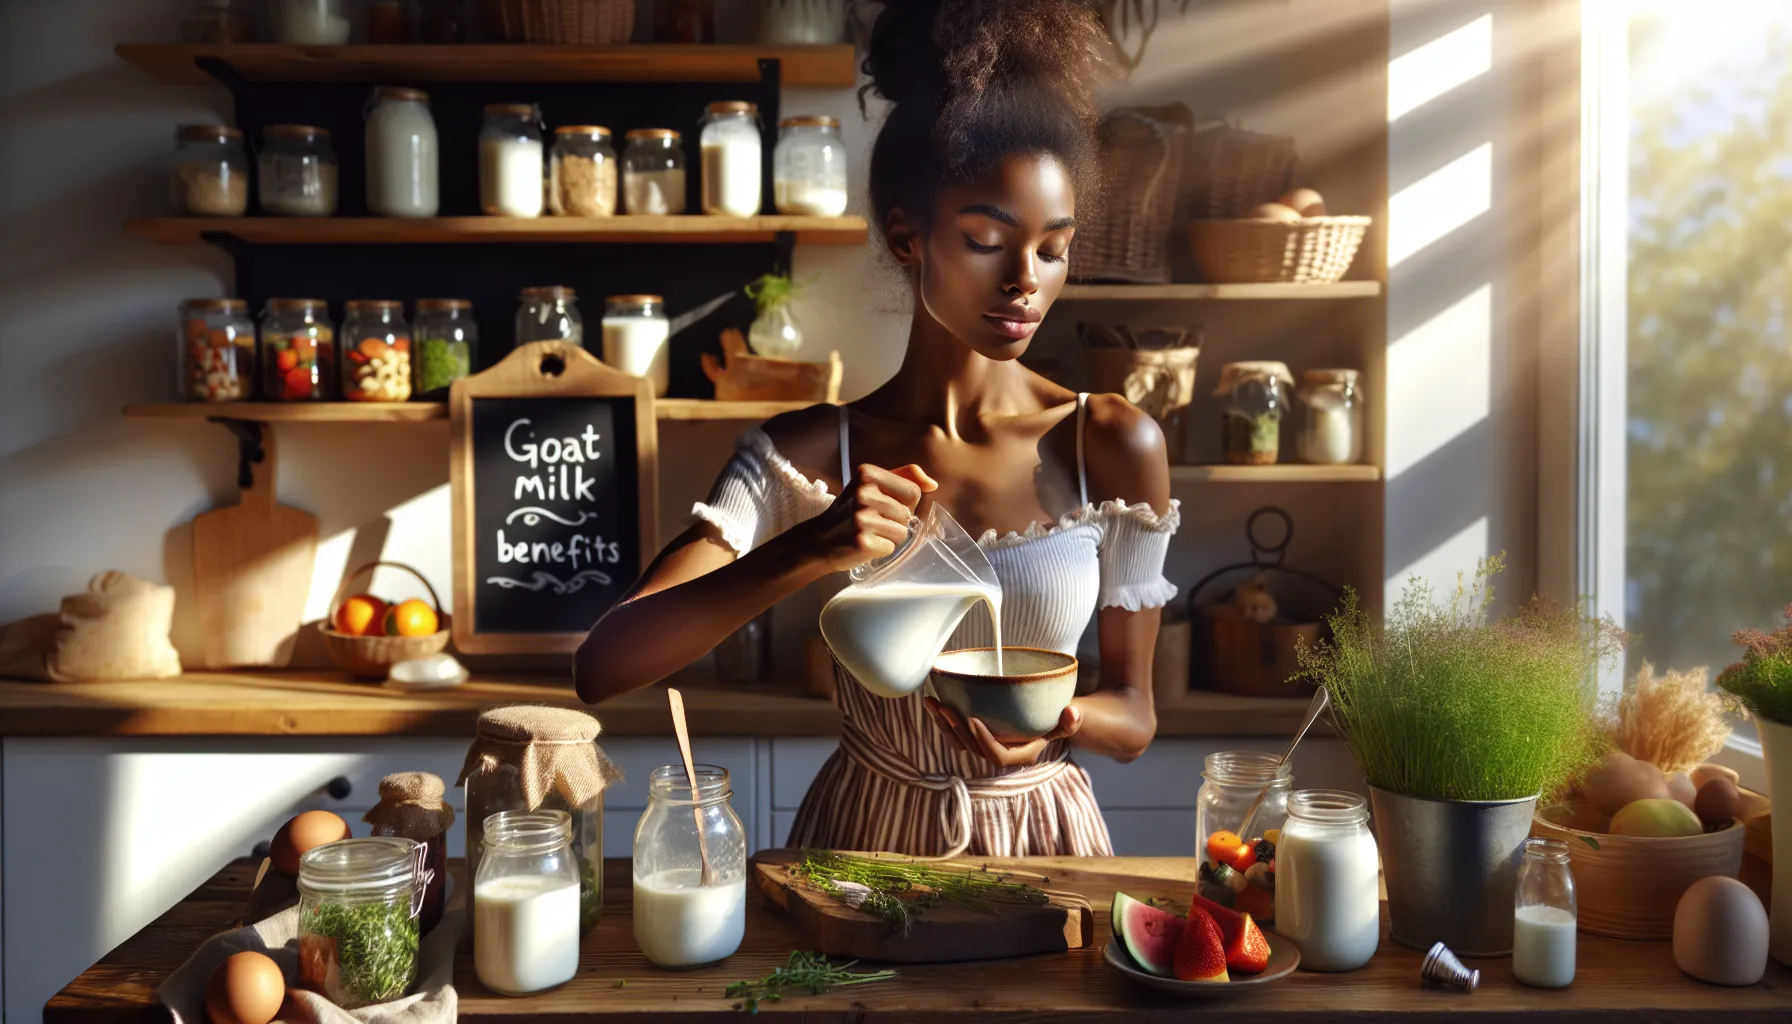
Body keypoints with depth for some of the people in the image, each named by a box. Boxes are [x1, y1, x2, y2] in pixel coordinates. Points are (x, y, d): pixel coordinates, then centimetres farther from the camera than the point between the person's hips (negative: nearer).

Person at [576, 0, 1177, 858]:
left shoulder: (1114, 448, -6)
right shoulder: (808, 454, -7)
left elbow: (1133, 720, 2)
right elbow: (601, 666, -17)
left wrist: (1061, 721, -20)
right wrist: (805, 552, -29)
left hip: (1044, 847, 0)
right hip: (859, 844, 0)